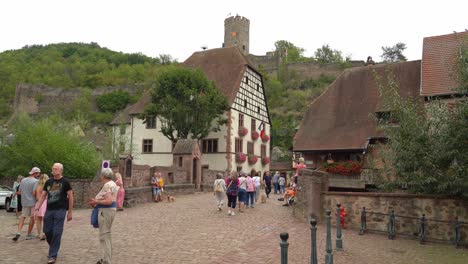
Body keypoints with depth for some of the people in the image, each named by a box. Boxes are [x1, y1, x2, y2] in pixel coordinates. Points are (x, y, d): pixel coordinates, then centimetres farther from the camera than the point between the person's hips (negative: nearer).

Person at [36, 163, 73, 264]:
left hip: (60, 210, -5)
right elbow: (43, 196, 13)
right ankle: (54, 247, 32)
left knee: (57, 233, -4)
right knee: (47, 231, 7)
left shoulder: (65, 182, -3)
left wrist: (70, 212, -4)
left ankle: (53, 255, 4)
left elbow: (70, 197, -2)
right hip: (49, 210, 5)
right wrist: (37, 208, 3)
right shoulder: (48, 182, 10)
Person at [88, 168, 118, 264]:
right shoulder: (112, 184, 14)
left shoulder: (107, 185, -17)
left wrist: (96, 201, -15)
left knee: (104, 236, -7)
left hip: (106, 211, -11)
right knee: (107, 235, 20)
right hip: (111, 209, 11)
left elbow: (109, 201, -25)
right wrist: (97, 201, 10)